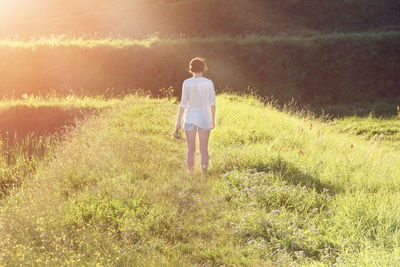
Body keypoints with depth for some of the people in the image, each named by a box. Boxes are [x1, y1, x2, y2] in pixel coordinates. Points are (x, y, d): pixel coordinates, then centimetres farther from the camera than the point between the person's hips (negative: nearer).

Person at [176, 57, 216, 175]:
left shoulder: (187, 83, -7)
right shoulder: (209, 83, -2)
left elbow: (183, 103, -8)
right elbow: (212, 103, 0)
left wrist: (179, 120, -2)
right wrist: (213, 119, 10)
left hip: (190, 118, -1)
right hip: (205, 118, 1)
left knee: (191, 149, 5)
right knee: (204, 149, 6)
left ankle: (191, 175, 5)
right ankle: (204, 174, 5)